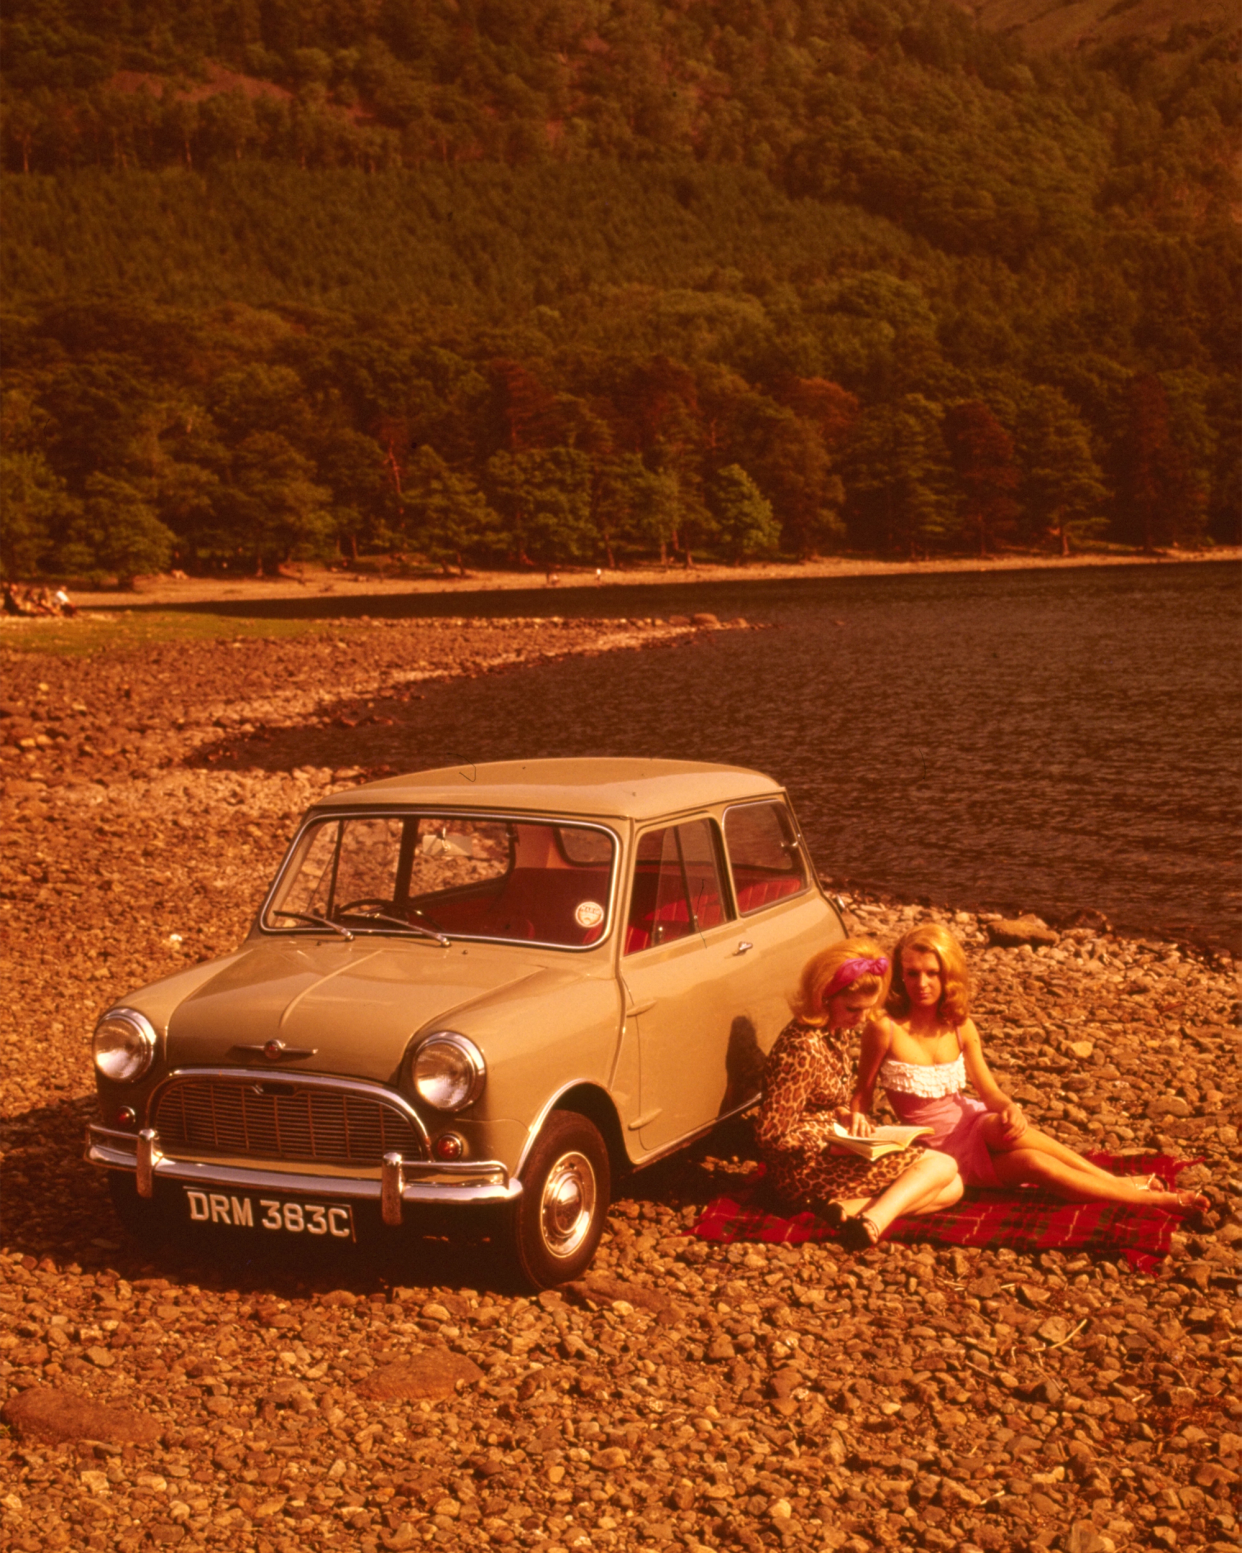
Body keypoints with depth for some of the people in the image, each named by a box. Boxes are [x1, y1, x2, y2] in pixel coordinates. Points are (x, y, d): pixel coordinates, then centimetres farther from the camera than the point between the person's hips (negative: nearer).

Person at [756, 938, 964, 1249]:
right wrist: (831, 1146, -22)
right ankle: (872, 1223, -30)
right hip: (803, 1169, -10)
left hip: (830, 1151, 10)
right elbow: (771, 1135, -22)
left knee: (951, 1188, 4)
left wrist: (845, 1115, -1)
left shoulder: (837, 1032, 5)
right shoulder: (802, 1049, -25)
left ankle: (849, 1207, -13)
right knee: (941, 1166, -9)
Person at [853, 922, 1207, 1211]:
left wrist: (1009, 1107, -22)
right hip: (937, 1151, -3)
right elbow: (862, 1095, -4)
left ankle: (1117, 1181, -28)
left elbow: (989, 1092, 0)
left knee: (1001, 1127, -36)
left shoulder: (960, 1027, 0)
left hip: (970, 1123, 3)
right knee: (1032, 1163, -29)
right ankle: (1149, 1197, -28)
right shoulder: (886, 1029, -14)